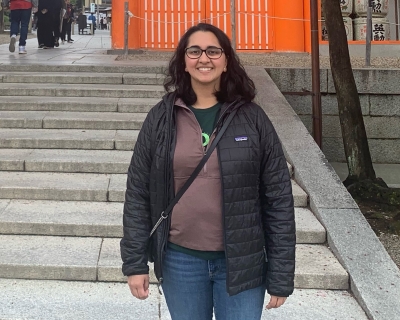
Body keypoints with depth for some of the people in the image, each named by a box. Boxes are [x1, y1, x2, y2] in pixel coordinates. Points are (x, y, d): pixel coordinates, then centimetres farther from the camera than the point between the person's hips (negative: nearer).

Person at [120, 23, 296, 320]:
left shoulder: (252, 118, -4)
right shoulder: (161, 118, -1)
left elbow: (278, 197, -3)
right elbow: (138, 193, 3)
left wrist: (281, 275, -5)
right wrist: (135, 262, 0)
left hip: (241, 261, -1)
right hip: (180, 261, 2)